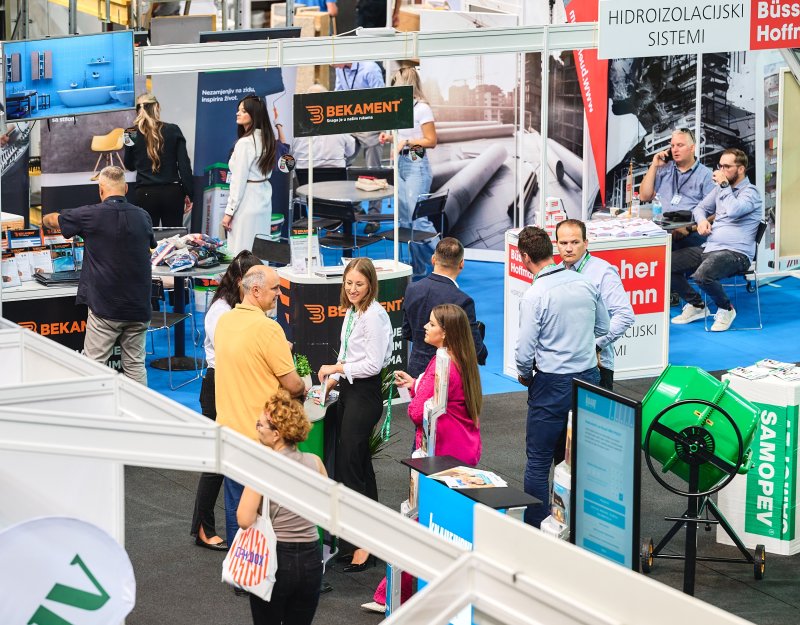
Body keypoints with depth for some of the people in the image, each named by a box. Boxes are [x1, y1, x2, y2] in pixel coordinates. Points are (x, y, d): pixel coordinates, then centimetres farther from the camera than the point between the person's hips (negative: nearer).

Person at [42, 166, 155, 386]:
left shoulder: (91, 215, -7)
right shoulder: (142, 217, 5)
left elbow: (53, 219, 10)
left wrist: (45, 219, 34)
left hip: (105, 308, -4)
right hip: (138, 307, 4)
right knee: (135, 365, 9)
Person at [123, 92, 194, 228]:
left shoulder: (132, 134, 0)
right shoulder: (173, 131, -1)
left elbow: (129, 165, 14)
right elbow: (184, 164, -3)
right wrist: (188, 193, 2)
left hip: (146, 194, 0)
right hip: (172, 192, 0)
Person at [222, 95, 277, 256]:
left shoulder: (245, 142, -16)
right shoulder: (266, 139, 9)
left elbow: (239, 181, -15)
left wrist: (229, 212, -11)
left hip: (247, 202, -9)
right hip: (264, 199, 9)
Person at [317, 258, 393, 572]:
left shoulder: (374, 315, -16)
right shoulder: (351, 312, 12)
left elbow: (373, 364, -19)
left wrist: (337, 368, -13)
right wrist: (332, 378, 8)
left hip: (365, 395, -10)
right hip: (349, 392, 10)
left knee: (348, 466, -10)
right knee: (360, 465, 14)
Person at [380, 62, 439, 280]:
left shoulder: (422, 109, -13)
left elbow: (431, 141, -13)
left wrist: (406, 142, -21)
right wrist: (391, 137, 8)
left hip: (416, 165, -9)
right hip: (401, 164, 9)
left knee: (418, 219, -11)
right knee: (404, 219, 9)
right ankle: (417, 267, 15)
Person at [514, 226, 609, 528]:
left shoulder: (534, 296, -17)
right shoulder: (586, 283, 1)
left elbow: (525, 350, -16)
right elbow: (603, 328, 14)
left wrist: (524, 375, 4)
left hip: (552, 383, -6)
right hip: (589, 376, 6)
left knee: (538, 460, 3)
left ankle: (535, 528, 6)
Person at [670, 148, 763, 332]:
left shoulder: (750, 192, -7)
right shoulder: (721, 189, 18)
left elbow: (733, 211, -26)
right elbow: (700, 208, 27)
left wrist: (724, 185, -14)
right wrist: (702, 220, 4)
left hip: (735, 253, -8)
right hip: (710, 248, 8)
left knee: (702, 275, -36)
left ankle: (726, 310, -6)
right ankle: (697, 305, 11)